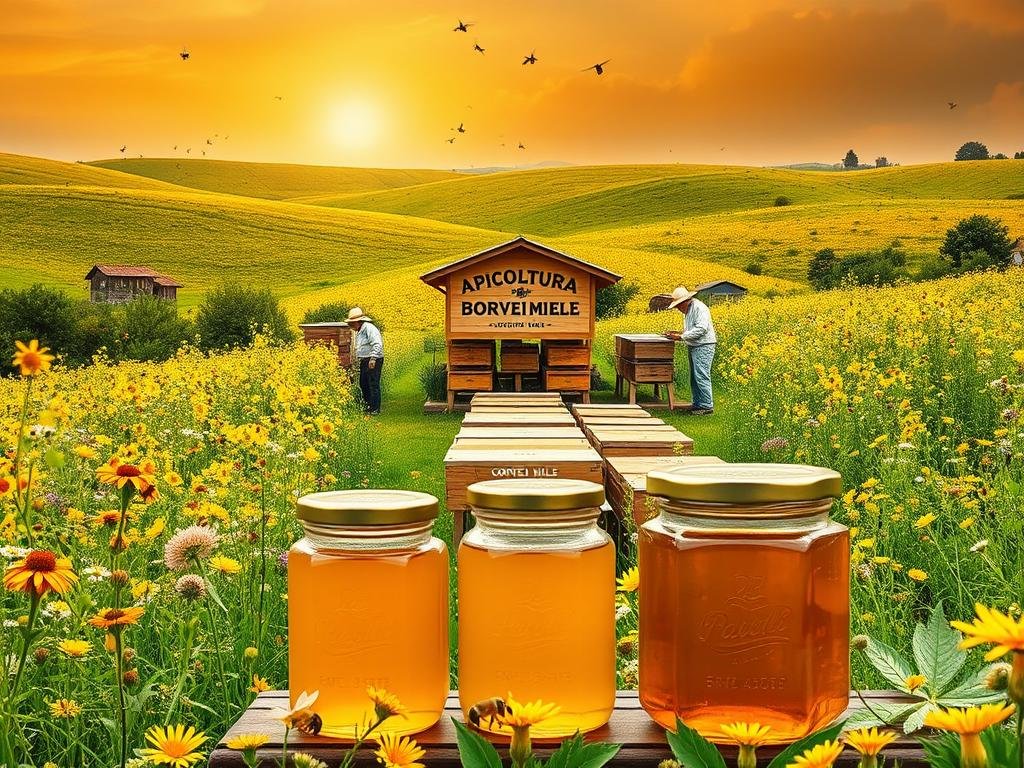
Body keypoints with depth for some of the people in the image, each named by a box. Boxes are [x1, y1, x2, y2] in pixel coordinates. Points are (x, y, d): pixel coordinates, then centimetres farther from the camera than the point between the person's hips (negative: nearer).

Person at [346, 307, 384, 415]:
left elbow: (377, 344, -25)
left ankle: (375, 409, -3)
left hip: (373, 361, -10)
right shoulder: (359, 331, 17)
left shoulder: (369, 328, -15)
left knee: (373, 385, -7)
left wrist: (373, 358, -30)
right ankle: (367, 405, 26)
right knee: (363, 384, 14)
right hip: (364, 361, 10)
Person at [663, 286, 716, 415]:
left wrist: (681, 337, -21)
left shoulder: (699, 308, -14)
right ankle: (697, 404, 17)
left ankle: (707, 406, -9)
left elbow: (701, 329, -24)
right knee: (694, 378, 11)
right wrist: (678, 334, 9)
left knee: (701, 377, -12)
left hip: (704, 346, -11)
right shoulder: (688, 311, 18)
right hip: (693, 347, 11)